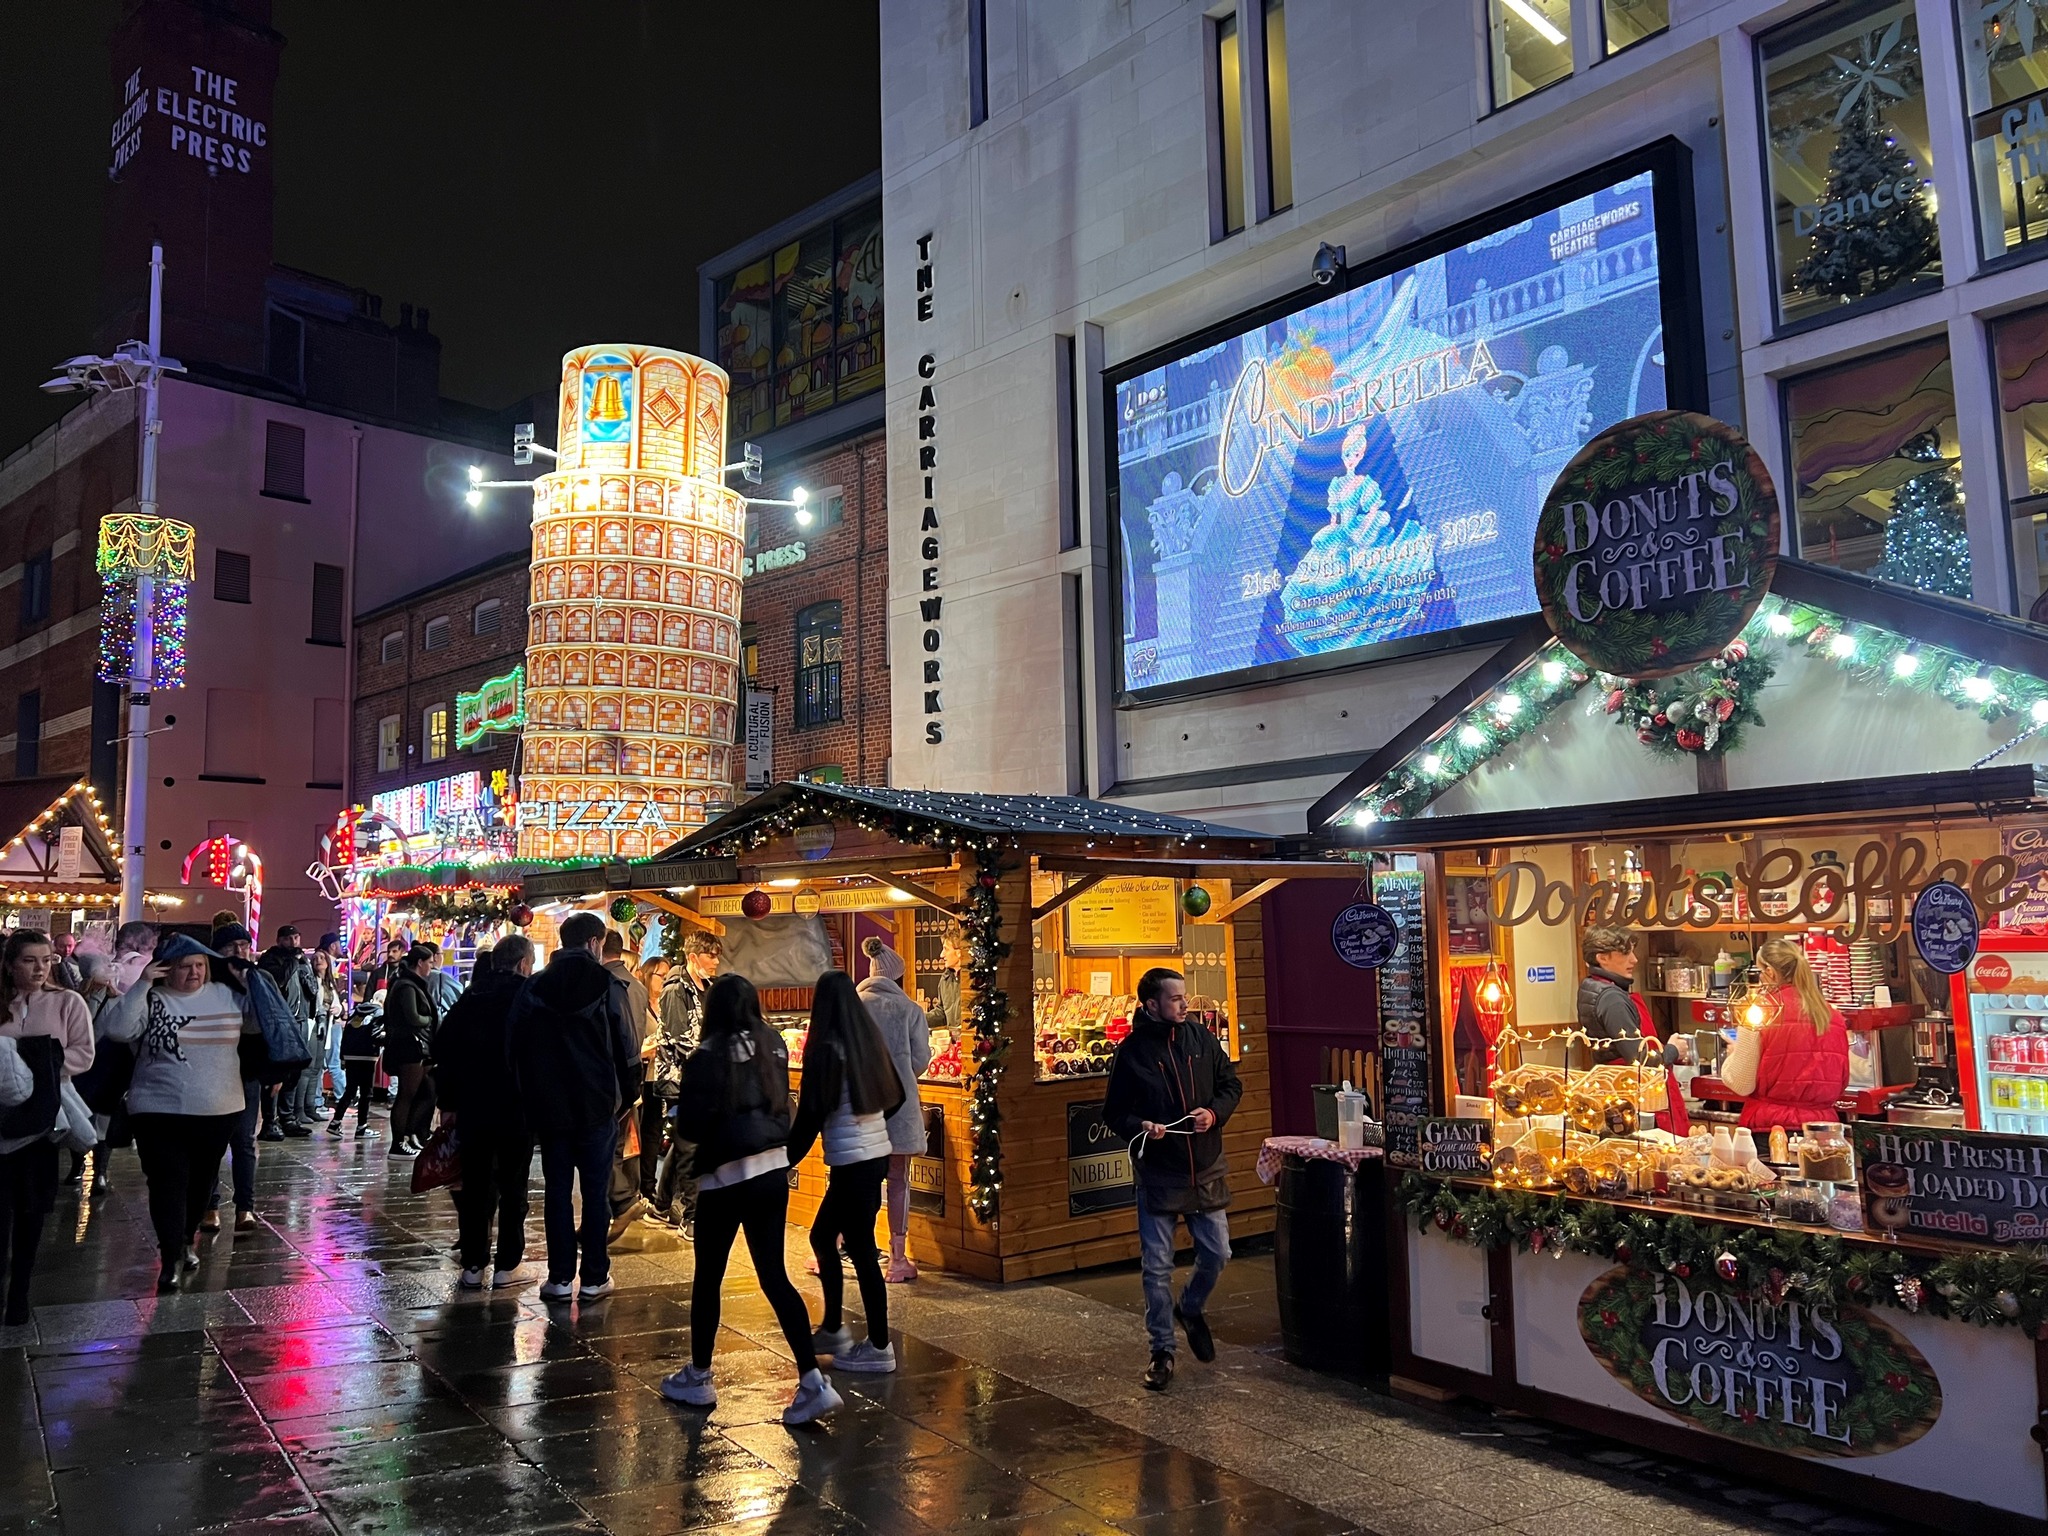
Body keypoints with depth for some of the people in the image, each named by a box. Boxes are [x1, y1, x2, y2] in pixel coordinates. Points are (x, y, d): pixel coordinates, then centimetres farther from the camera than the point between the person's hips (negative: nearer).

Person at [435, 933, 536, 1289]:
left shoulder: (470, 997, 6)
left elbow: (443, 1049, 5)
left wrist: (447, 1102, 9)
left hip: (472, 1106, 4)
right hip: (517, 1108, -3)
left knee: (474, 1185, 9)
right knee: (512, 1187, 6)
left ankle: (473, 1265, 11)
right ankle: (507, 1266, 8)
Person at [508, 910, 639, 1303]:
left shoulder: (533, 988, 2)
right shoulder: (607, 985, -6)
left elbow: (515, 1049, 5)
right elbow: (627, 1047, -6)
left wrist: (529, 1100, 12)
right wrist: (627, 1094, 5)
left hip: (549, 1106, 3)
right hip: (597, 1105, -2)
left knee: (557, 1190, 8)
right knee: (596, 1191, 4)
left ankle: (560, 1278, 10)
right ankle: (594, 1279, 8)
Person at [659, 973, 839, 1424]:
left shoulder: (711, 1054, -13)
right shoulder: (773, 1046, 5)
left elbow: (691, 1126, -13)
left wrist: (685, 1137, 8)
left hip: (727, 1179, -5)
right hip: (774, 1172, 5)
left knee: (708, 1277, 13)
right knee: (774, 1276, 8)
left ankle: (698, 1378, 27)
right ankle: (813, 1383, 0)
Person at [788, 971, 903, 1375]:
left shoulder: (826, 1049, -13)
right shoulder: (869, 1041, 7)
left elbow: (812, 1114, -16)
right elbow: (895, 1097, 14)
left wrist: (787, 1160, -9)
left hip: (852, 1160, -8)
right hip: (875, 1153, 8)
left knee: (861, 1249, 1)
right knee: (822, 1236, 19)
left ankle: (879, 1346, 9)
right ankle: (833, 1329, 27)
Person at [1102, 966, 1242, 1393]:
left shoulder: (1202, 1040, 0)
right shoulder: (1131, 1052, -9)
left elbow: (1231, 1085, 10)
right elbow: (1113, 1113, -3)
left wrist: (1214, 1113, -10)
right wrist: (1139, 1127, -24)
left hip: (1207, 1170, 3)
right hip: (1158, 1176, -3)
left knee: (1217, 1254, 9)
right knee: (1157, 1267, 2)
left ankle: (1190, 1308, 39)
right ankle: (1162, 1351, 17)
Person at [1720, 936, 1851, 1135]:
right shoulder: (1831, 1016, 4)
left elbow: (1742, 1084, -7)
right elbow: (1842, 1082, 14)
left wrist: (1733, 1054, 12)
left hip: (1770, 1127, -5)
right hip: (1822, 1125, 5)